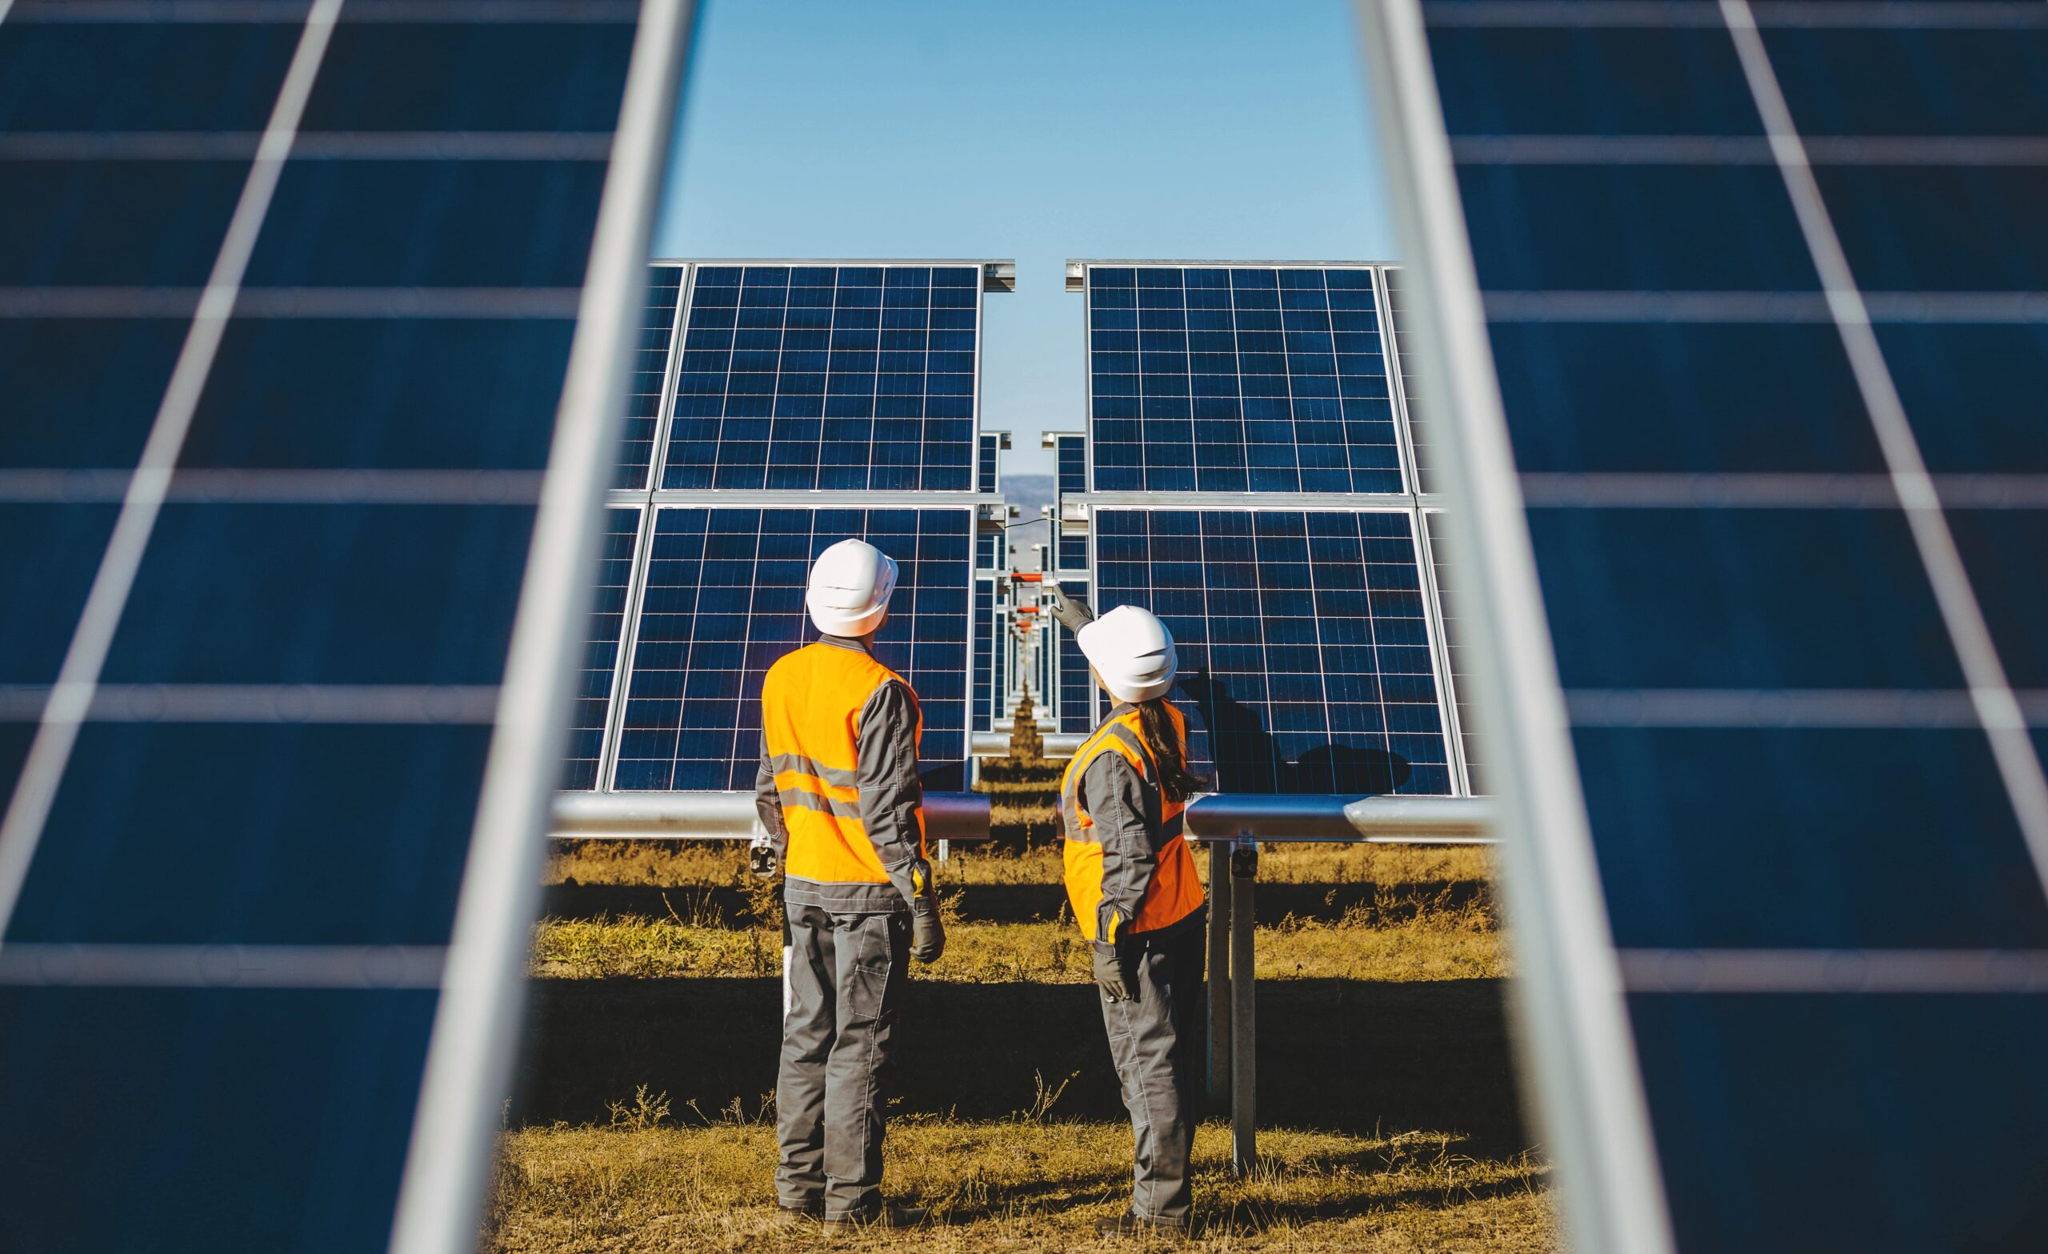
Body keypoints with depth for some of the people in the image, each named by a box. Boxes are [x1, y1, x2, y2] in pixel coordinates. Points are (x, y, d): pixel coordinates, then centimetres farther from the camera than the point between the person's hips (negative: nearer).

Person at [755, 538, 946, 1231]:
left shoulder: (781, 678, 4)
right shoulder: (879, 691, -18)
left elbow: (769, 790, 11)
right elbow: (887, 809, -19)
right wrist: (921, 901, -13)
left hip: (803, 886, 7)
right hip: (868, 891, -6)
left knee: (806, 1035, 15)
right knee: (860, 1045, 3)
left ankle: (798, 1187, 25)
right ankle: (851, 1200, 13)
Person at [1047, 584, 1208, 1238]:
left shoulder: (1110, 755, -23)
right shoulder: (1168, 720, 1)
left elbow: (1129, 858, -24)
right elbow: (1131, 668, 24)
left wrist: (1110, 941, -17)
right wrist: (1082, 621, 35)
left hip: (1139, 930, -9)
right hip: (1182, 913, 9)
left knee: (1148, 1065, 0)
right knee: (1174, 1056, 18)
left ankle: (1160, 1209, 11)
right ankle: (1166, 1180, 34)